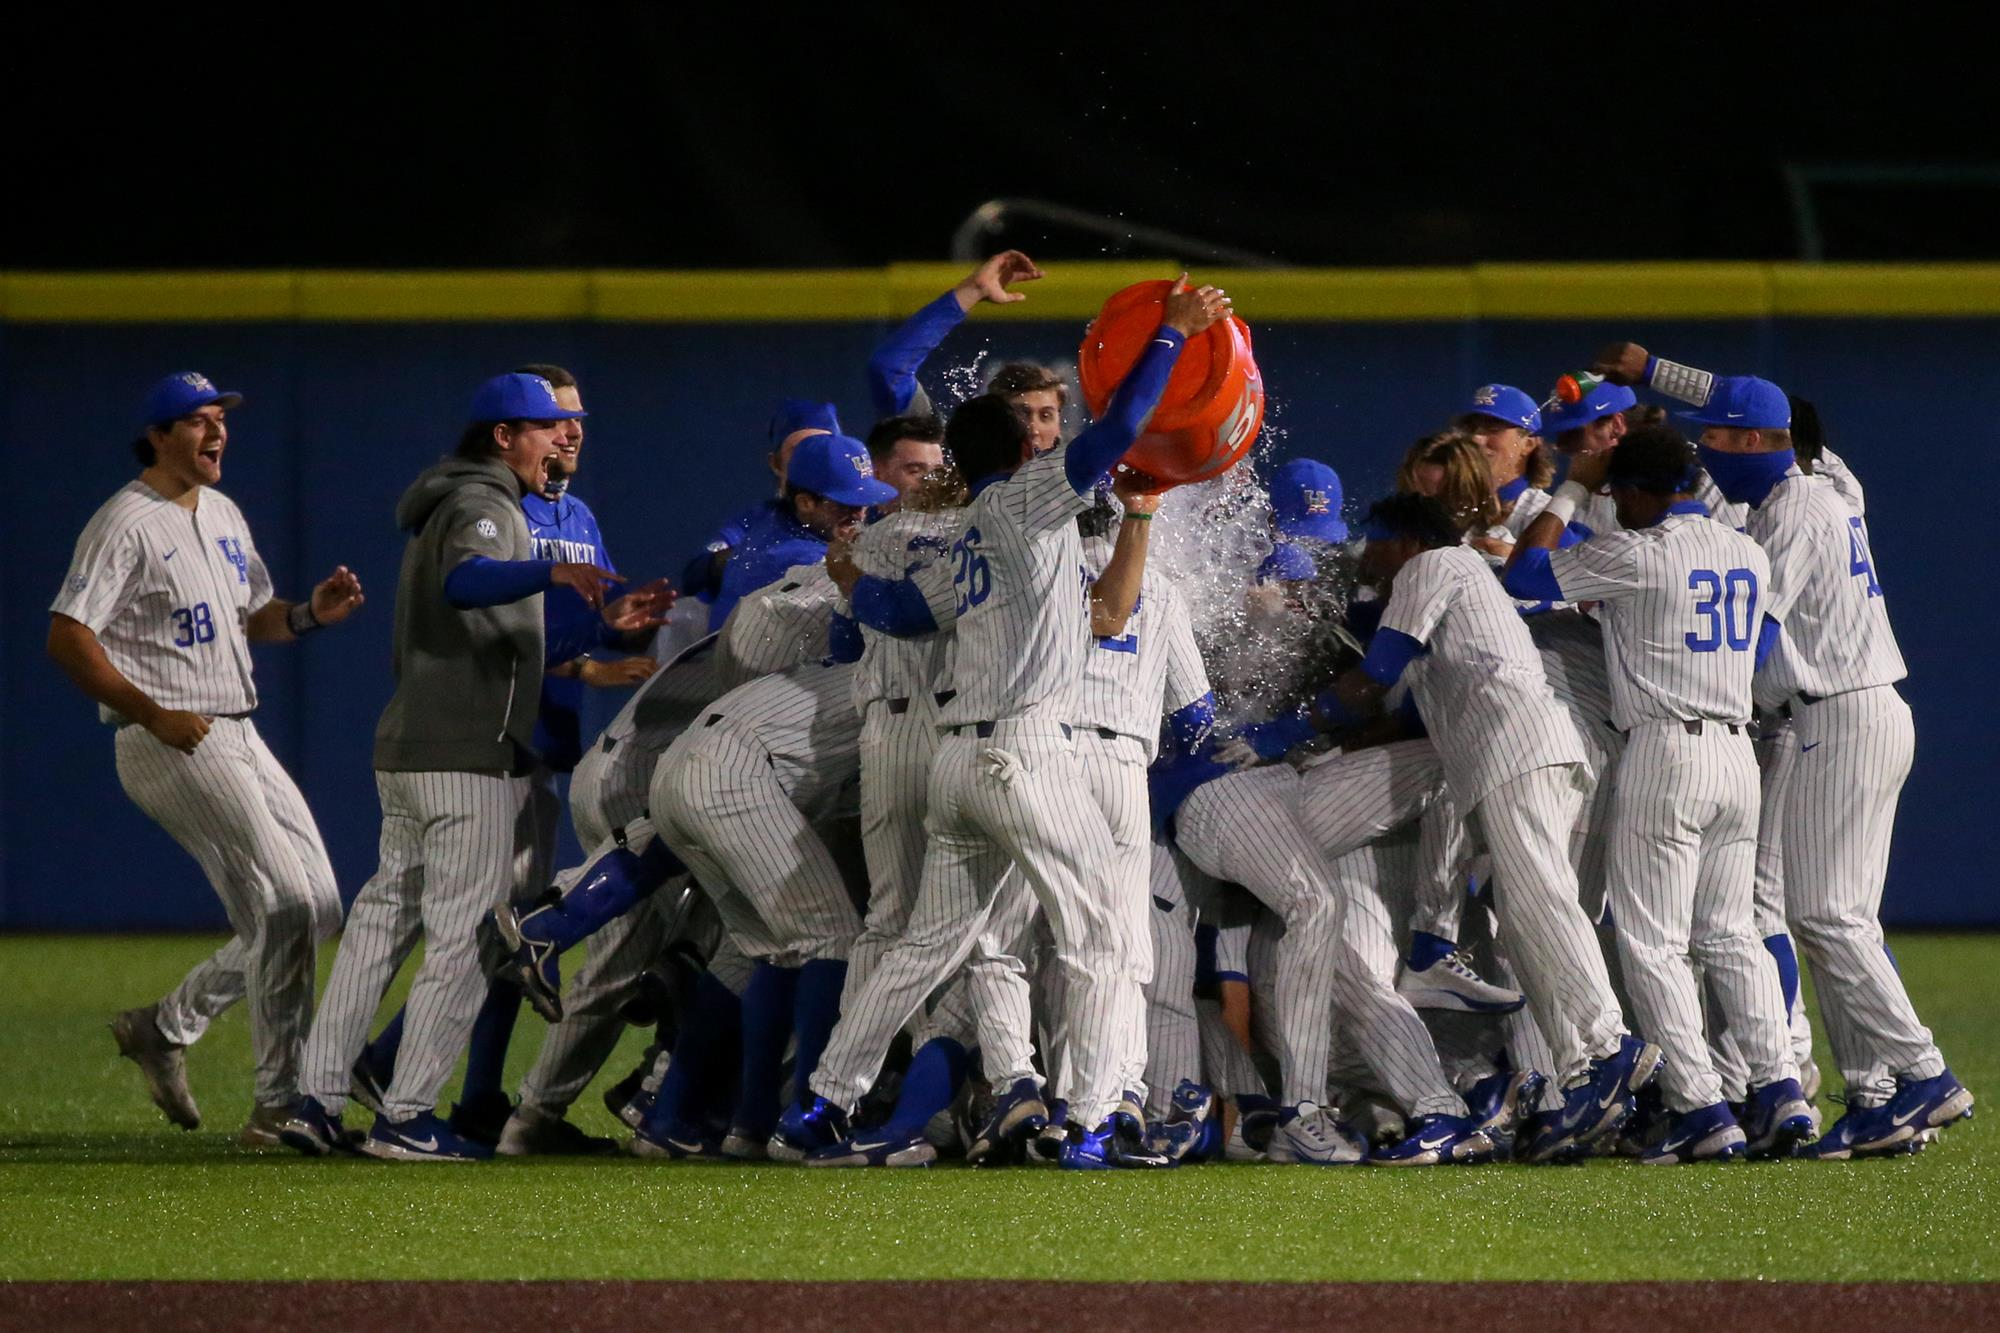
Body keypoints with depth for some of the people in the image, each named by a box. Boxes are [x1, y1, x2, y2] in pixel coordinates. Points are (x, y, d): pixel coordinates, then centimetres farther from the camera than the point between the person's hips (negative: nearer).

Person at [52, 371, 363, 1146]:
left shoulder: (223, 516, 16)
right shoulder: (126, 524, -11)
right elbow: (68, 638, -17)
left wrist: (311, 614, 5)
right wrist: (154, 715, -23)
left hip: (239, 738, 9)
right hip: (169, 751, -9)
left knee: (314, 909, 8)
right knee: (285, 904, -17)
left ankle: (165, 1028, 22)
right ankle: (280, 1105, -14)